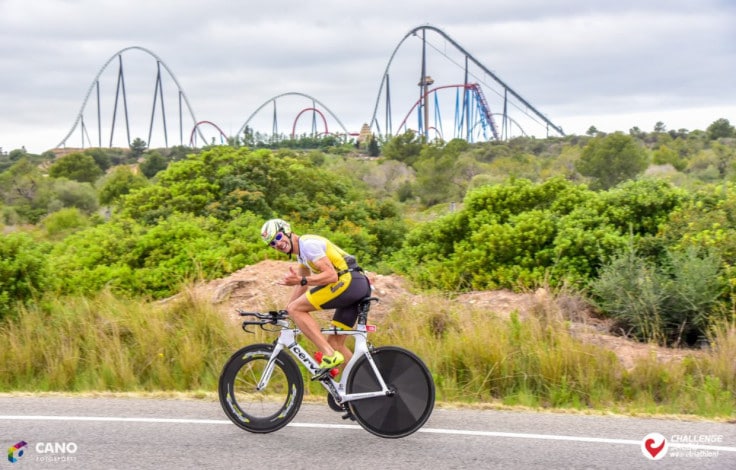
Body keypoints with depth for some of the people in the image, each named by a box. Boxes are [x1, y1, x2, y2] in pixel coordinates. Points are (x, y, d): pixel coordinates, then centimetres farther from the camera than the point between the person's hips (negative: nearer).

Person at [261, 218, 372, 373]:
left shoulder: (308, 244, -8)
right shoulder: (301, 251, 24)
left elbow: (331, 275, -16)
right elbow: (303, 282, 34)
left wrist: (300, 280, -23)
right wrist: (283, 313, 34)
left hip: (348, 281, -10)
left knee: (296, 308, -10)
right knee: (334, 342, 13)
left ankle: (329, 355, -17)